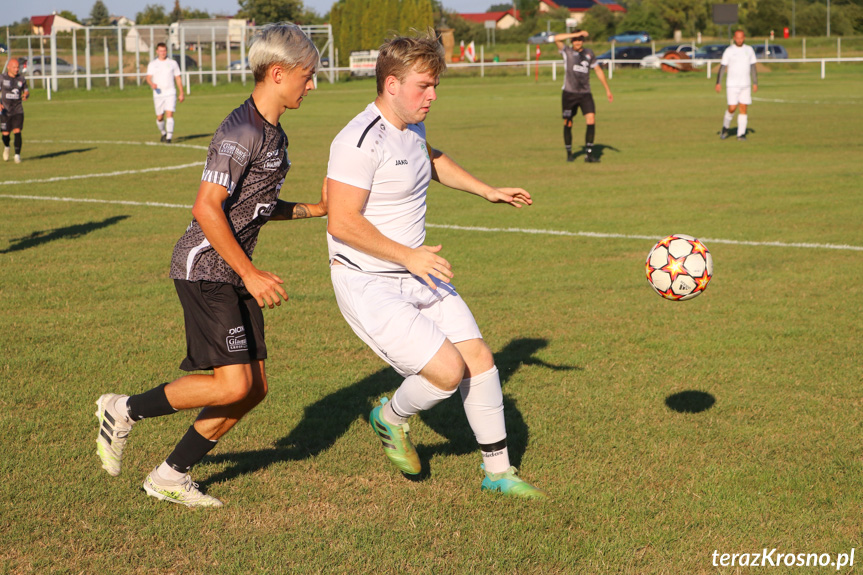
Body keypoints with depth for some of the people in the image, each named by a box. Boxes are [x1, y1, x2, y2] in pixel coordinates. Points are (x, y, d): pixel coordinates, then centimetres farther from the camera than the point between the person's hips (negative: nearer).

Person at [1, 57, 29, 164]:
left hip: (18, 110, 1)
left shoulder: (21, 79, 5)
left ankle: (17, 155, -5)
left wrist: (25, 95, -9)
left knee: (17, 132, -13)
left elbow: (26, 91, 16)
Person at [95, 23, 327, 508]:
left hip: (235, 273, 10)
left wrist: (316, 209, 14)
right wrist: (251, 275, -23)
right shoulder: (242, 132, -18)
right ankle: (126, 411, 4)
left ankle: (171, 476, 16)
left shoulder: (275, 135, 14)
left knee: (255, 388, 5)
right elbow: (207, 208, -24)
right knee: (232, 385, -15)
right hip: (205, 269, -10)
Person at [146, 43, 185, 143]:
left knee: (169, 115, -16)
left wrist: (181, 93, 8)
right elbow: (148, 78, -6)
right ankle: (163, 133, 32)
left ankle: (169, 137, -18)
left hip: (170, 93, -1)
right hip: (158, 94, 1)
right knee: (160, 118, 5)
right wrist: (152, 84, -29)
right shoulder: (152, 64, 7)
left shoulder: (173, 63, 10)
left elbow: (178, 79, 12)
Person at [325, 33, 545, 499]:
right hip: (370, 285, -9)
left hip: (416, 275, 9)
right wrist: (408, 256, -24)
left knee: (478, 357, 5)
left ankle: (497, 470, 20)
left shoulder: (411, 125, 9)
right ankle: (392, 418, 17)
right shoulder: (361, 141, -22)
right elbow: (343, 223, -25)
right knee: (448, 371, -16)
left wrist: (487, 191, 29)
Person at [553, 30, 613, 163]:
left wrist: (607, 89, 19)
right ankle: (569, 153, 19)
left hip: (585, 93, 2)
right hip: (569, 93, -2)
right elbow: (556, 38, -17)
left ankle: (589, 153, -10)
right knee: (567, 124, 2)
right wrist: (576, 34, -18)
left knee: (591, 120, -13)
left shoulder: (589, 53, 10)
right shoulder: (567, 51, 0)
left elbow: (598, 70, 19)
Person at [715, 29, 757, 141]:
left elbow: (753, 67, 13)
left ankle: (741, 134, 1)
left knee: (744, 109, -3)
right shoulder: (729, 51, -2)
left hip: (746, 85, 3)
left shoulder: (749, 50, 7)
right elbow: (722, 67, -3)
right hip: (732, 85, -3)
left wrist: (755, 83, 9)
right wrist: (718, 83, -10)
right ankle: (725, 128, 16)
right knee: (732, 108, -9)